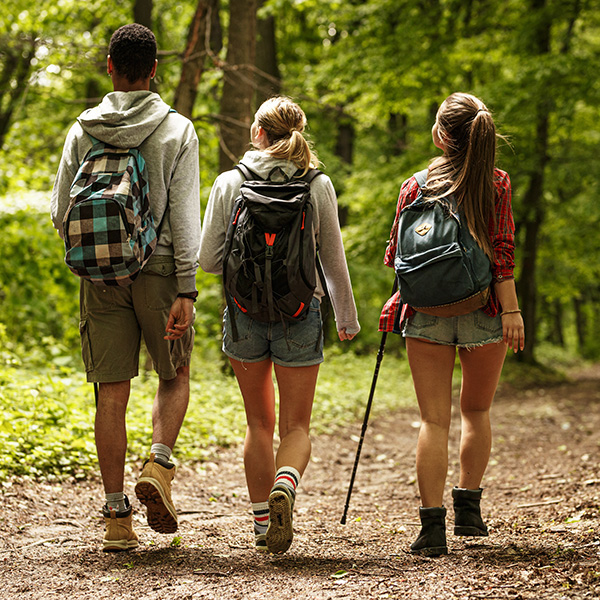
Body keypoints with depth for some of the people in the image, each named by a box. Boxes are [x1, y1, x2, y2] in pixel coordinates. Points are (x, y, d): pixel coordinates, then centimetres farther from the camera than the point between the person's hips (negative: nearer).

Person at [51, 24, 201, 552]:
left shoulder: (83, 130, 4)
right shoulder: (177, 130, -1)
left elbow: (61, 213, 5)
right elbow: (185, 215, -8)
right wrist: (186, 290, -9)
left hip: (101, 275, 2)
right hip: (159, 270, -2)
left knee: (112, 395, 4)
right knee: (175, 377, 17)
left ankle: (117, 516, 5)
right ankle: (158, 464, -7)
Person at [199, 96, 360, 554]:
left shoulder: (229, 183, -2)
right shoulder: (318, 186, -3)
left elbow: (209, 259, -1)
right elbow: (334, 261, 2)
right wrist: (347, 318, 15)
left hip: (244, 310, 1)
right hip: (300, 314, -1)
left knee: (259, 422, 17)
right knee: (296, 427, 7)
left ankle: (262, 520, 19)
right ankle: (284, 485, -23)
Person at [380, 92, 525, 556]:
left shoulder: (415, 187, 0)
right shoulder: (497, 183, -3)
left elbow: (396, 255, 5)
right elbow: (502, 253, -8)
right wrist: (511, 309, -6)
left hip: (427, 311, 0)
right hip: (482, 310, 0)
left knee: (434, 419, 2)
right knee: (477, 411, 19)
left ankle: (432, 525, -5)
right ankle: (468, 509, 21)